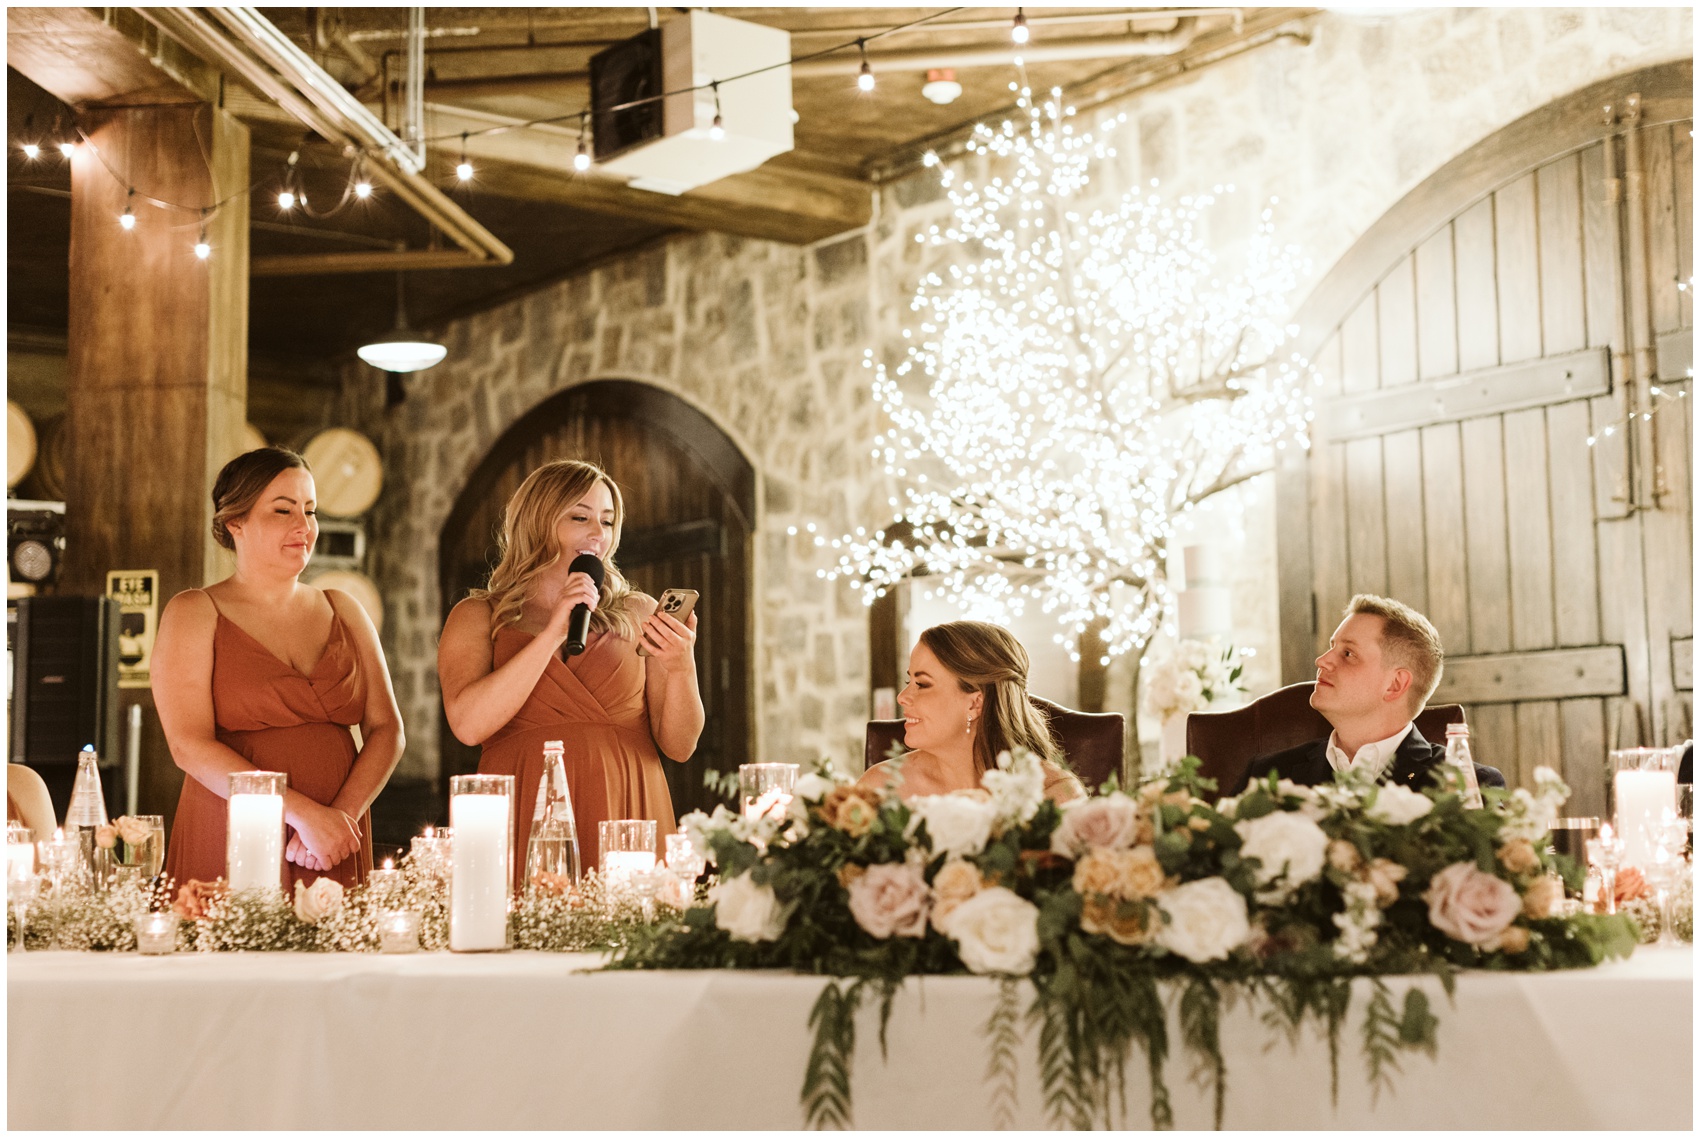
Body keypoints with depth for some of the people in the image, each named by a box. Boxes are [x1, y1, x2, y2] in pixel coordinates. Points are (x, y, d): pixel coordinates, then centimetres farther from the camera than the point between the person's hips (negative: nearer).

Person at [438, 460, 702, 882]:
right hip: (525, 830, -1)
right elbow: (469, 724, -11)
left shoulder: (639, 616, 10)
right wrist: (553, 634, -12)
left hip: (626, 820, 2)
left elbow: (679, 747, 7)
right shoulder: (477, 617, 7)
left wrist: (681, 668, -11)